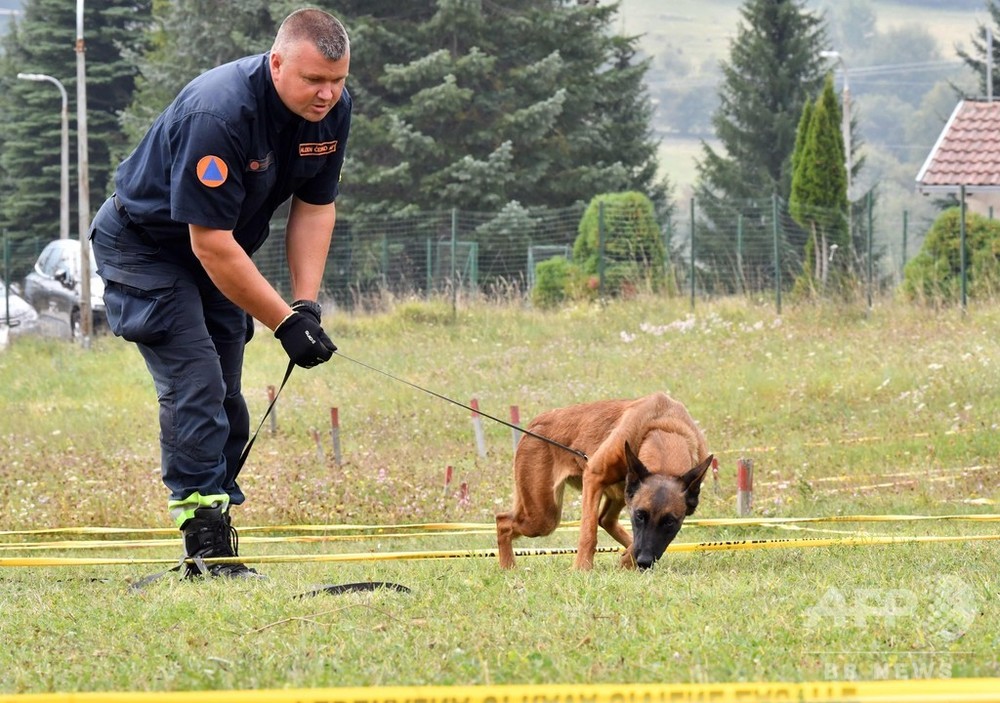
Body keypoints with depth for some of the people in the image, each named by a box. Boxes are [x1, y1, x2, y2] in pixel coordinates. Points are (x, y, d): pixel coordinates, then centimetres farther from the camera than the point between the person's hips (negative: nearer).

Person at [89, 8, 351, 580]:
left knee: (223, 396, 6)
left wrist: (307, 305, -14)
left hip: (222, 248, 8)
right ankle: (206, 546, -21)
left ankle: (217, 533, 11)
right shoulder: (218, 114, -37)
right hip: (146, 248, -8)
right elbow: (210, 243, -33)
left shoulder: (332, 109, -14)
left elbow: (315, 206, -2)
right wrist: (284, 322, -28)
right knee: (194, 383, -19)